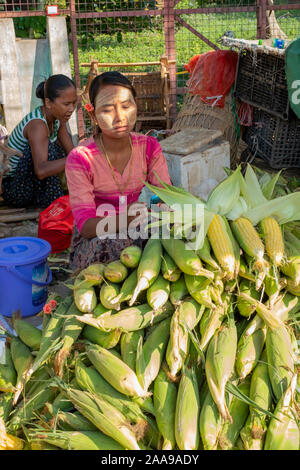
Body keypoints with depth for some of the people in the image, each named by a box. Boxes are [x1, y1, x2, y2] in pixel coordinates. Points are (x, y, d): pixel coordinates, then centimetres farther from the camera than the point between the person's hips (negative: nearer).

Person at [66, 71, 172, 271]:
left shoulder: (149, 148, -2)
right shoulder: (80, 158, -15)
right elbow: (85, 225, -21)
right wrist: (124, 219, -42)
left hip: (137, 234, 4)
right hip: (91, 242, -3)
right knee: (112, 243, -38)